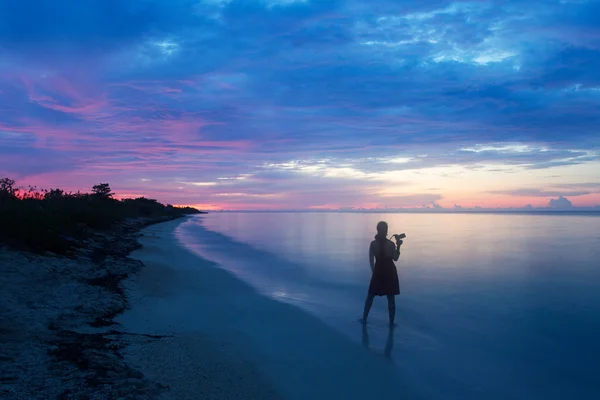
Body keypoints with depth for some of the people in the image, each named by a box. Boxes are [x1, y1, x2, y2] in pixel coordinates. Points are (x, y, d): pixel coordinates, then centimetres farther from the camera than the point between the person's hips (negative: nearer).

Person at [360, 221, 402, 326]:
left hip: (378, 271, 1)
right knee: (391, 298, 6)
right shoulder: (391, 244, -10)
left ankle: (364, 318, 18)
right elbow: (395, 258, -3)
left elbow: (371, 260, -2)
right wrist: (398, 246, 0)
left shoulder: (373, 243, -6)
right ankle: (391, 322, 10)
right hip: (390, 271, -1)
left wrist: (374, 271, 10)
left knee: (370, 296, 14)